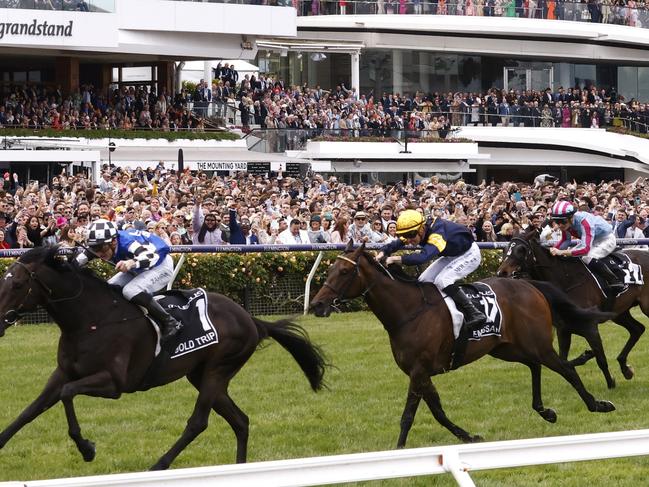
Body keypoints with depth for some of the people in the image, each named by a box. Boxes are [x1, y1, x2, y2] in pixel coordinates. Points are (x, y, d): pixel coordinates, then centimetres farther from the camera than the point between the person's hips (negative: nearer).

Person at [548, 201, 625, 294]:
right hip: (592, 240, 9)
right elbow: (565, 241, 1)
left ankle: (614, 282, -26)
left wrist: (562, 252, -49)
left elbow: (585, 248, -44)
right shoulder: (566, 223, -14)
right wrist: (554, 249, -19)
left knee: (588, 258, -31)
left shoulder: (584, 221, -37)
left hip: (607, 239, -9)